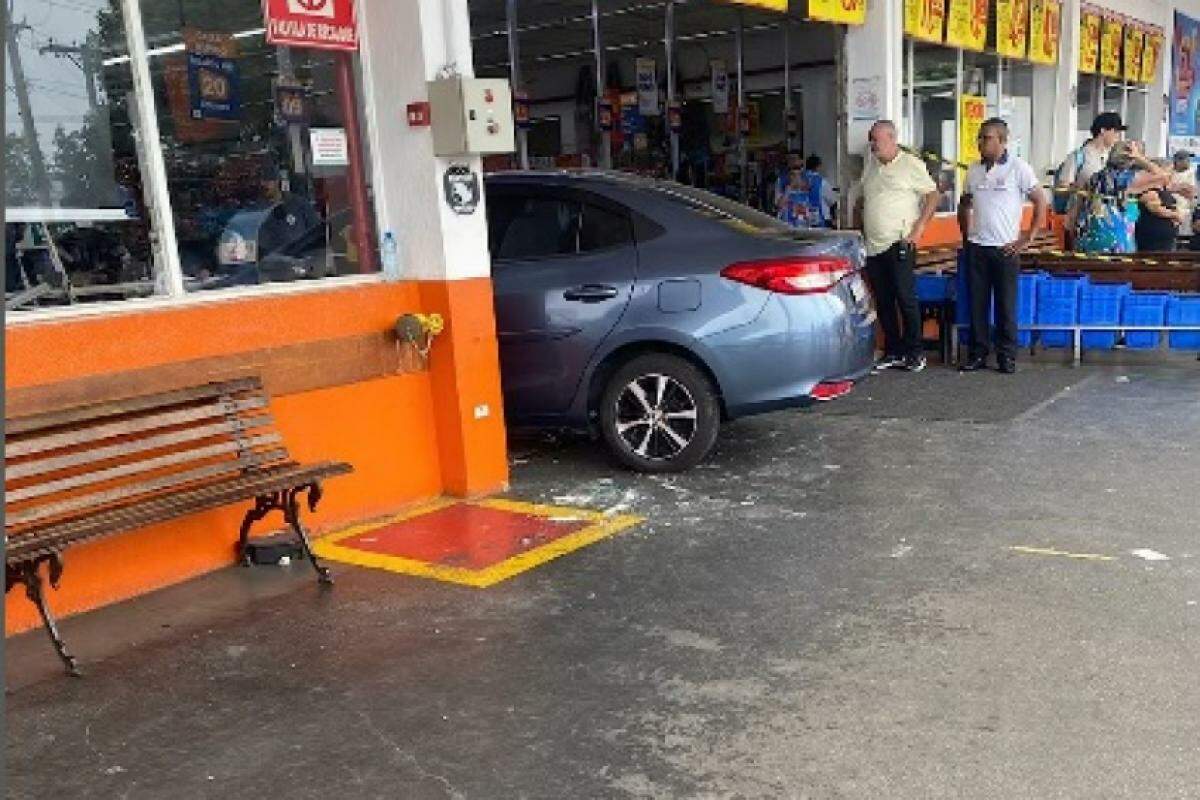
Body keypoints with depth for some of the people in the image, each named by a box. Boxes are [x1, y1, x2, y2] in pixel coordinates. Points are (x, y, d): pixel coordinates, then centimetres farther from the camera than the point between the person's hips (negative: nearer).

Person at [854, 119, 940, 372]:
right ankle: (893, 352, 17)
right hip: (872, 246, 6)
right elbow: (860, 202, 24)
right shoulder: (870, 166, 16)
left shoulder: (911, 165, -3)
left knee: (906, 299, -5)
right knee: (883, 303, 9)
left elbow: (932, 195, -5)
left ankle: (914, 352, 5)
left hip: (898, 244, -6)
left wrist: (918, 228, -12)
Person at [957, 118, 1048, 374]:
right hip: (976, 247, 4)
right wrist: (965, 235, 12)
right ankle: (978, 354, 14)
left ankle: (1007, 356, 11)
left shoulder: (1018, 167, -5)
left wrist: (1027, 238, -7)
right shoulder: (973, 169, 8)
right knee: (977, 304, 6)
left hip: (1005, 248, -4)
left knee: (1006, 305, 2)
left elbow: (1041, 203, -4)